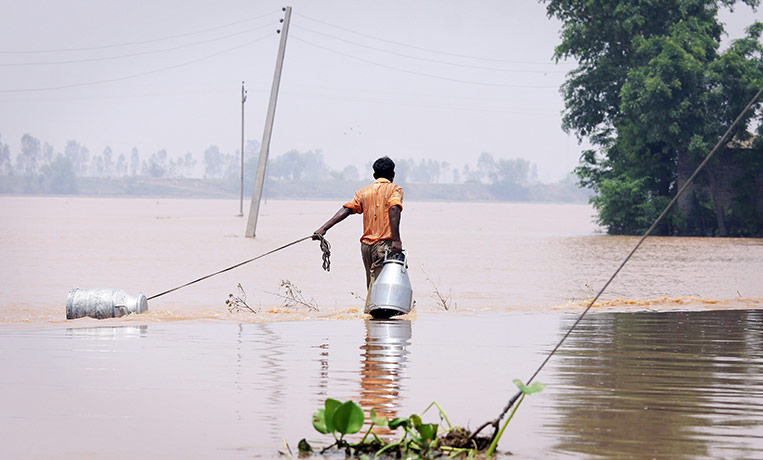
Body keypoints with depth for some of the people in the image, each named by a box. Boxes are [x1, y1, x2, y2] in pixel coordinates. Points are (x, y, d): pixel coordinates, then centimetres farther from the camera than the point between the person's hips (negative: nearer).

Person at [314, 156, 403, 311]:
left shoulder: (363, 192, 15)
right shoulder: (395, 189, 2)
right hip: (384, 244, -5)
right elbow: (394, 209, -17)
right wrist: (396, 239, -24)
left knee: (371, 285, 15)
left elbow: (346, 210, 2)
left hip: (366, 244, 5)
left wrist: (324, 228, -4)